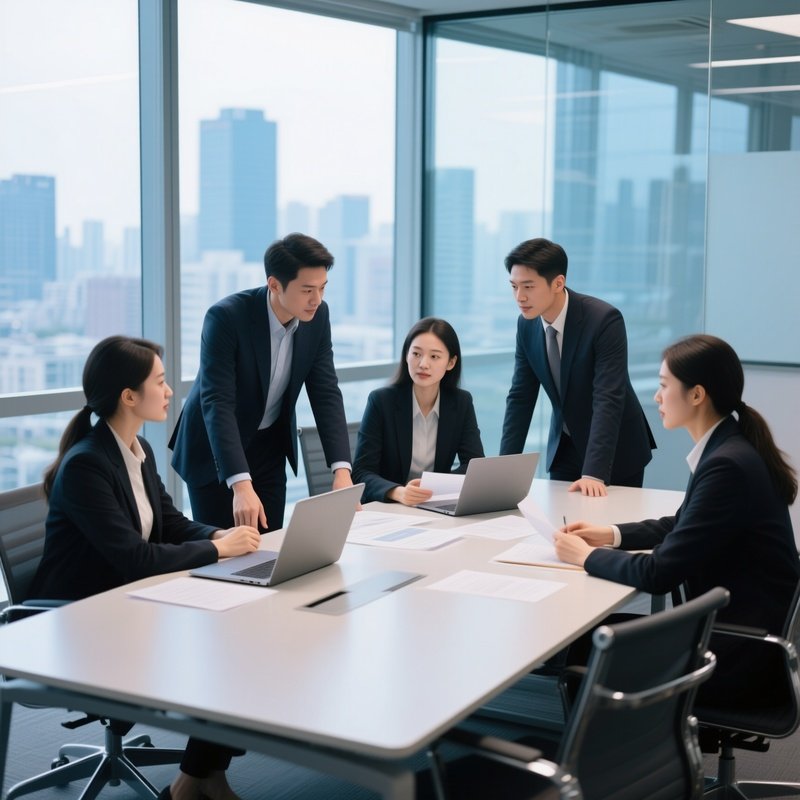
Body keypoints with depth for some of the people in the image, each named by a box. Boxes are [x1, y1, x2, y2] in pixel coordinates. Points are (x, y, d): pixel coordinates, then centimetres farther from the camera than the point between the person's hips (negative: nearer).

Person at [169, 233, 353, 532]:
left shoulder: (317, 315, -11)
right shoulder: (226, 317, -28)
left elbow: (326, 392, -8)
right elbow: (217, 403, -33)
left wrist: (342, 470, -20)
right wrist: (241, 485, -43)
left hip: (270, 448, 5)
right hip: (215, 449, -4)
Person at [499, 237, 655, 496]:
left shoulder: (604, 319, -25)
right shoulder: (527, 324, -7)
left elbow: (609, 399, -31)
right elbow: (520, 397, -2)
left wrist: (593, 474, -38)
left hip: (615, 449, -5)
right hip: (564, 447, 5)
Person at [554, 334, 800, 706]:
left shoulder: (728, 466, -25)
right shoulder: (726, 449, 4)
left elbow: (659, 573, -24)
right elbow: (682, 526, 20)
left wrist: (586, 556, -9)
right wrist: (610, 534, 8)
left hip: (743, 649, -9)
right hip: (733, 625, 9)